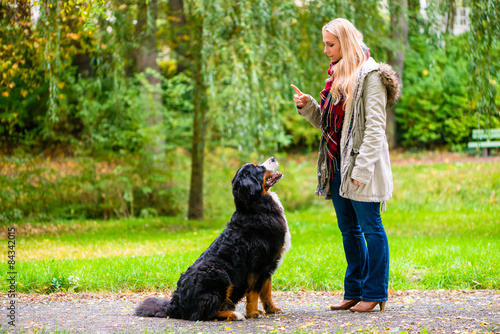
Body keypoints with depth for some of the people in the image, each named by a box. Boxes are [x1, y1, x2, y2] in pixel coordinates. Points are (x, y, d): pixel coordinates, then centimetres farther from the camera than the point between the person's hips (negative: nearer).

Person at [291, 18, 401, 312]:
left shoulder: (370, 75, -10)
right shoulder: (337, 75, 16)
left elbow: (374, 126, -16)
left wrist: (362, 167, -21)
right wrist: (307, 106, 3)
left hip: (361, 165, -9)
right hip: (337, 165, 9)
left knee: (370, 227, -2)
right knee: (349, 230, 13)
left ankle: (375, 293, 5)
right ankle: (354, 291, 20)